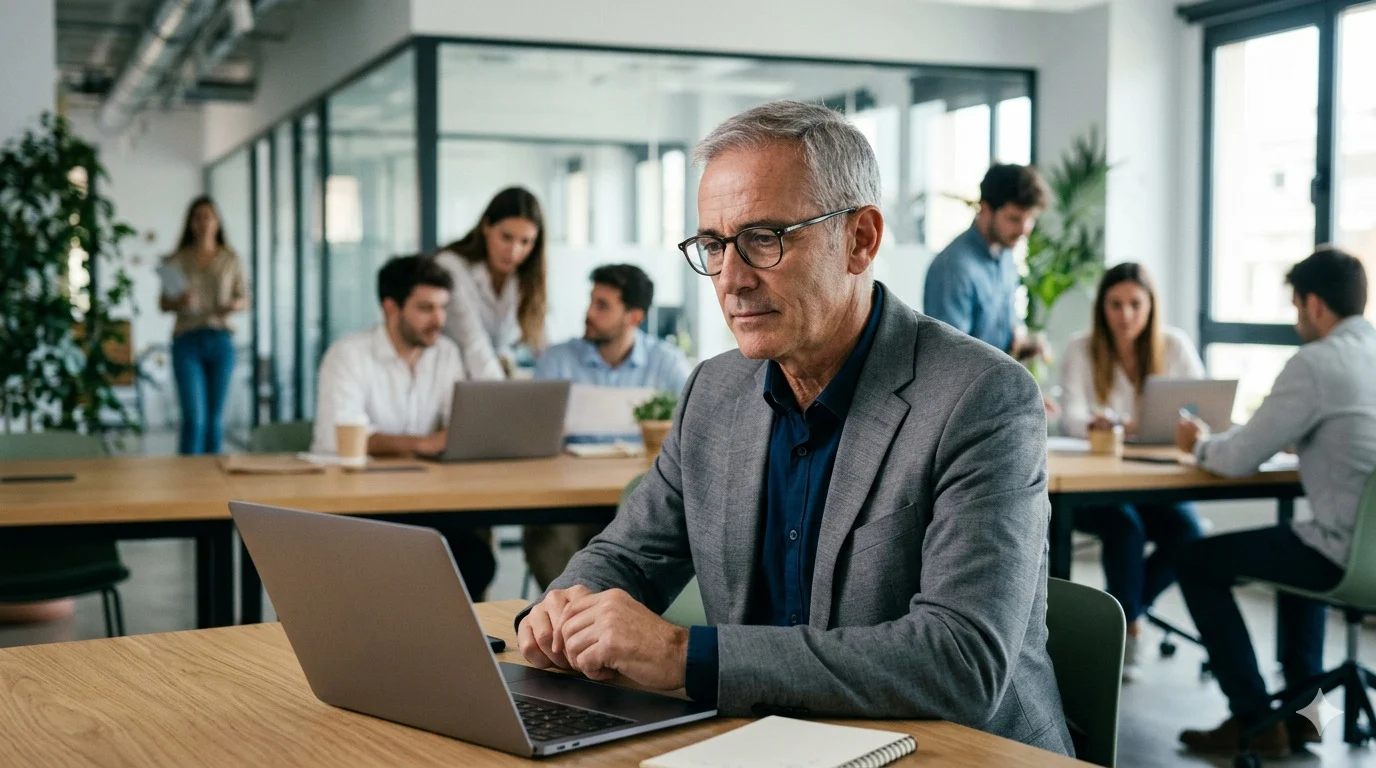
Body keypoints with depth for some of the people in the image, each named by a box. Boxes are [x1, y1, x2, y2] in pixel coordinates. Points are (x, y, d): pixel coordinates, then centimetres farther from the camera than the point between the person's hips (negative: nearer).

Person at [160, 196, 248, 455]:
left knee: (215, 418, 5)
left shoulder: (231, 259, 8)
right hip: (187, 341, -1)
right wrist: (179, 302, -14)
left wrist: (234, 305, -12)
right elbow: (163, 304, 8)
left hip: (220, 340, 2)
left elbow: (244, 300, 11)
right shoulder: (176, 261, 5)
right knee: (194, 417, -12)